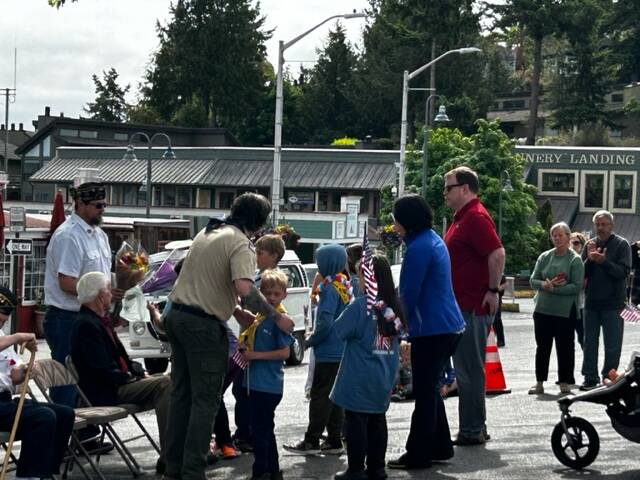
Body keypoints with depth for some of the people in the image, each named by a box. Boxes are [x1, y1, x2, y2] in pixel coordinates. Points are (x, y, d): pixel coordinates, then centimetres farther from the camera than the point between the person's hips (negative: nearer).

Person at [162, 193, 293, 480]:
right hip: (203, 325, -9)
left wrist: (236, 311, 17)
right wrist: (277, 318, -18)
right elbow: (245, 289, -27)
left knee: (181, 395, 15)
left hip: (177, 316, 9)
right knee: (205, 401, -1)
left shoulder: (207, 232, 15)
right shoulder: (241, 244, -13)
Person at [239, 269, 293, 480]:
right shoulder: (260, 316, 12)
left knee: (259, 431, -4)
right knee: (265, 430, 16)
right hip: (256, 382, 9)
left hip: (268, 385, -9)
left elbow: (284, 352, -18)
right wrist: (245, 347, 4)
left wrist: (255, 355, -18)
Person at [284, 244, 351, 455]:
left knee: (320, 396, -3)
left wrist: (310, 341, -7)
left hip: (328, 352, -8)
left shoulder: (330, 288, -16)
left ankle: (312, 440, 1)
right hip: (341, 351, 8)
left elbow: (325, 323, -22)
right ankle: (334, 440, 16)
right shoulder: (345, 286, 9)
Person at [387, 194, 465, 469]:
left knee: (424, 394, -2)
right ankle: (440, 448, 24)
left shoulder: (419, 248, -18)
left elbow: (408, 294, -16)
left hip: (431, 330, -10)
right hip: (448, 326, 10)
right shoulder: (434, 240, 13)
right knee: (431, 390, 17)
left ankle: (418, 455, 4)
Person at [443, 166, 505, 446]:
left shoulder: (475, 217, -15)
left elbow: (497, 254, -25)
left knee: (469, 370, -6)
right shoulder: (461, 217, 19)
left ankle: (472, 431, -1)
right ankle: (475, 429, 22)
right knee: (465, 368, 15)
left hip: (473, 308, -11)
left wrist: (493, 290, -22)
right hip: (462, 306, 11)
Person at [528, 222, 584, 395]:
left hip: (565, 311, -4)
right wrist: (544, 285, -15)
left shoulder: (575, 259, -4)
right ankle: (539, 382, 16)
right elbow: (533, 280, 6)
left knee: (565, 347, 3)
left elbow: (577, 286, -12)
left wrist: (553, 289, -17)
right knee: (542, 346, 8)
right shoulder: (544, 257, 8)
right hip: (543, 310, 4)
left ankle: (565, 382, 12)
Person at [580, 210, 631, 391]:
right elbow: (582, 274, 6)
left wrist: (603, 261, -22)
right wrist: (590, 259, -12)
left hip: (613, 303, -4)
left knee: (612, 345, 0)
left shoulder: (621, 245, -3)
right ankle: (590, 378, 14)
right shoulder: (590, 244, 10)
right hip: (591, 301, 4)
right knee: (590, 343, 8)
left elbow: (624, 271, -13)